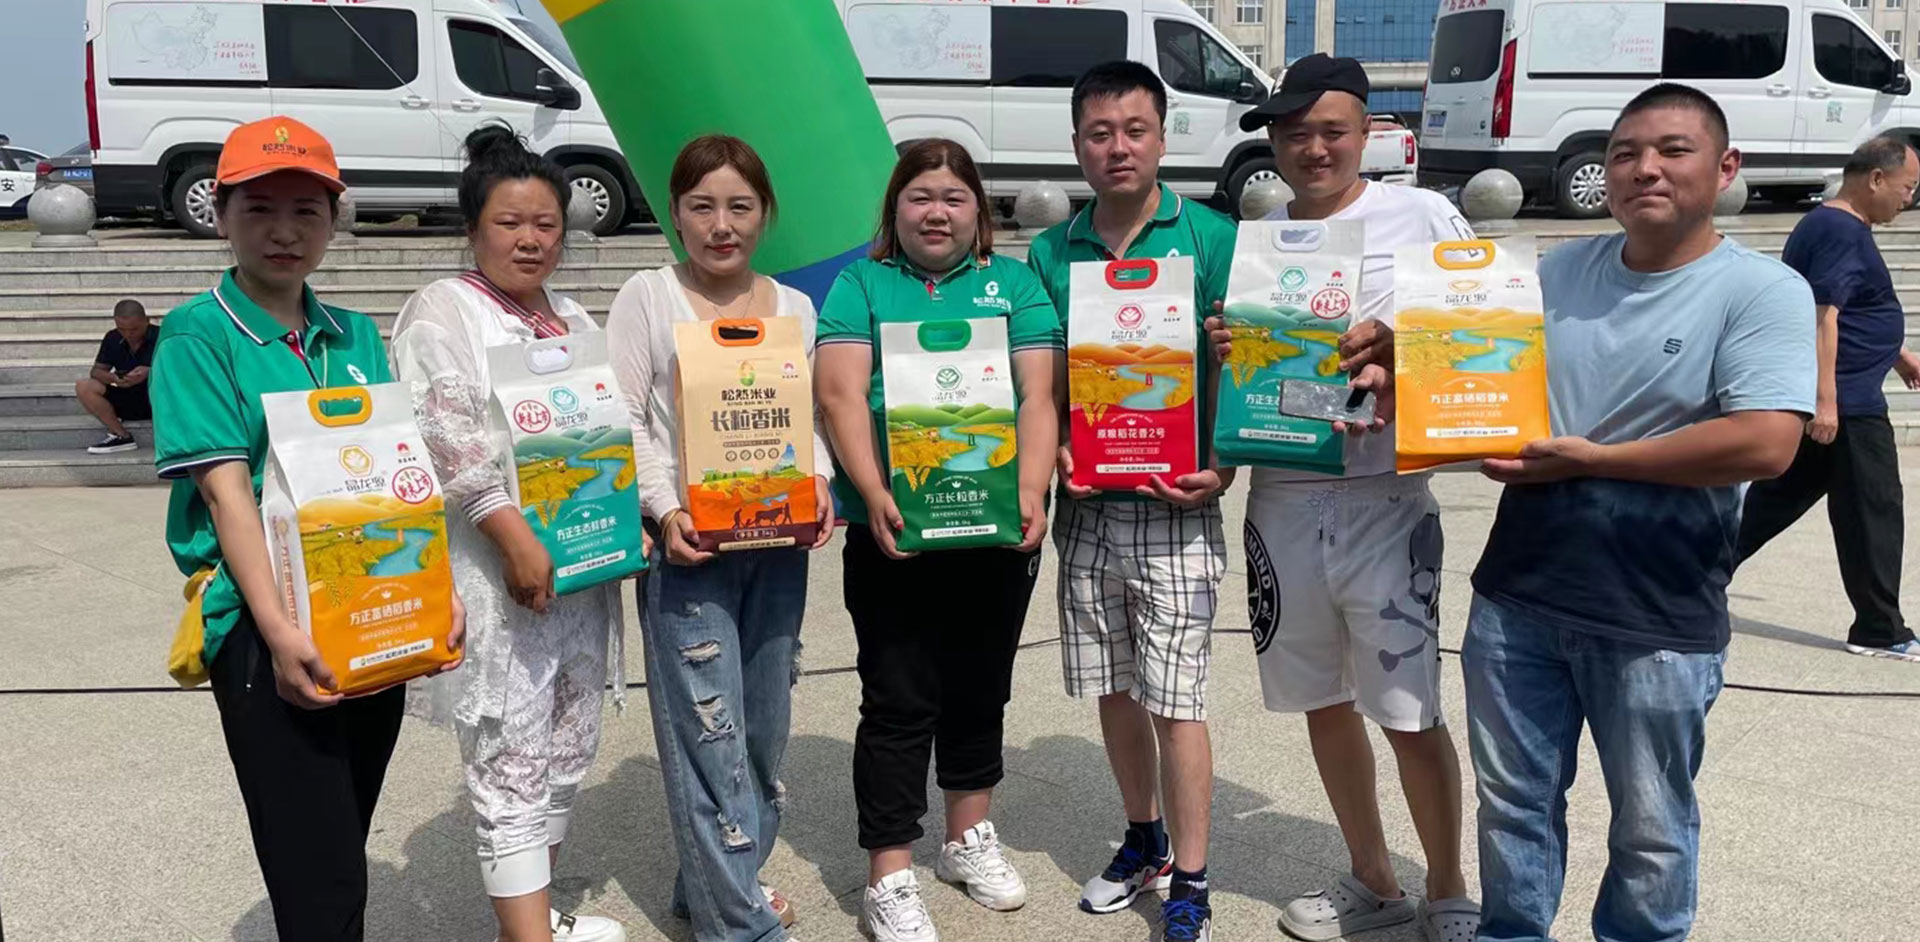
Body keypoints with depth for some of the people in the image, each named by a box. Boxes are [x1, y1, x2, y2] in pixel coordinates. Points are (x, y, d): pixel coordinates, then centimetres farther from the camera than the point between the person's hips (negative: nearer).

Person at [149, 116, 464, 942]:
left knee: (344, 844, 17)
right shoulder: (197, 336, -6)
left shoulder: (357, 337, 10)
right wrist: (278, 629, -21)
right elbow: (228, 492, -14)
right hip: (264, 628, -5)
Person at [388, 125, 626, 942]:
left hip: (583, 567, 8)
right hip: (496, 574, -8)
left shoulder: (573, 319, 16)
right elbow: (450, 442, -17)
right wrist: (517, 539, -22)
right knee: (512, 763, -5)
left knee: (566, 751, 15)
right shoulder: (442, 310, -6)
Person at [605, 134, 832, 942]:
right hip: (688, 542, -4)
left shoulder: (794, 307, 10)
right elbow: (621, 422, -5)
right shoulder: (647, 297, -1)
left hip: (779, 541, 5)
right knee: (707, 728, -4)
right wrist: (663, 511, -18)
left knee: (765, 723, 13)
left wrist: (819, 487, -7)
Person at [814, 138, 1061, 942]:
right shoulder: (860, 285, 4)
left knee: (980, 689, 16)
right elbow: (840, 396, -8)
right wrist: (874, 495, -22)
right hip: (893, 533, -2)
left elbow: (1038, 397, -2)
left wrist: (1032, 492, -18)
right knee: (899, 700, 1)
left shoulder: (1014, 284, 8)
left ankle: (969, 838, 35)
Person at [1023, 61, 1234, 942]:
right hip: (1086, 504, 4)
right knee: (1113, 689, 15)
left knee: (1174, 699, -1)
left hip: (1175, 506, -4)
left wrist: (1223, 467, -14)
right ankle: (1145, 839, 35)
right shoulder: (1051, 252, 6)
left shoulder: (1212, 239, -4)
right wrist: (1054, 452, -7)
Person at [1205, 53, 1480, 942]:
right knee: (1325, 701, 14)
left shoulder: (1424, 217, -1)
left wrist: (1399, 359, -19)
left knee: (1411, 713, 0)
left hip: (1385, 497, -4)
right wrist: (1217, 354, -9)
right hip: (1280, 498, 4)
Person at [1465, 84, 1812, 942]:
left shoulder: (1762, 289, -10)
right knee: (1512, 802, 17)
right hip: (1516, 595, 4)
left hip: (1658, 620, -4)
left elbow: (1763, 445, -22)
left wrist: (1590, 459, -18)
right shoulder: (1557, 273, 6)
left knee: (1650, 830, 14)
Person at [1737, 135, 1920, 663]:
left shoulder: (1826, 225, 17)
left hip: (1824, 400, 10)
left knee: (1777, 497, 14)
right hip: (1847, 404, -10)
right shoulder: (1843, 232, -16)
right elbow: (1823, 314, -24)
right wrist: (1825, 400, -27)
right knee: (1872, 514, -1)